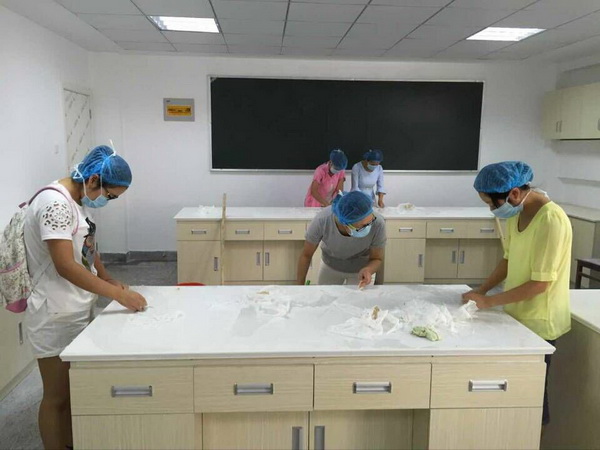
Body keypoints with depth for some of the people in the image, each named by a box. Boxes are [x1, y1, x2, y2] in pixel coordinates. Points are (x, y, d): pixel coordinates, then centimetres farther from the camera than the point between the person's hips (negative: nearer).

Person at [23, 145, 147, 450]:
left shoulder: (81, 201, 8)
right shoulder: (55, 203, -21)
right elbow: (65, 265, -27)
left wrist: (109, 281, 7)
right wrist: (118, 294, -25)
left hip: (78, 311, 9)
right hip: (55, 317, -9)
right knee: (57, 396, 6)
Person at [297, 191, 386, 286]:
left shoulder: (377, 224, -37)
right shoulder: (321, 221, -36)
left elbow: (377, 259, -18)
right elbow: (306, 255, -19)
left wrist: (368, 270, -40)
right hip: (330, 267, 1)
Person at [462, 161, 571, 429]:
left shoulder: (551, 220, -26)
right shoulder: (517, 212, 0)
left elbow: (540, 283, -24)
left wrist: (488, 301, -19)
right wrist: (482, 289, -2)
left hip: (538, 322, -7)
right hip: (517, 315, 7)